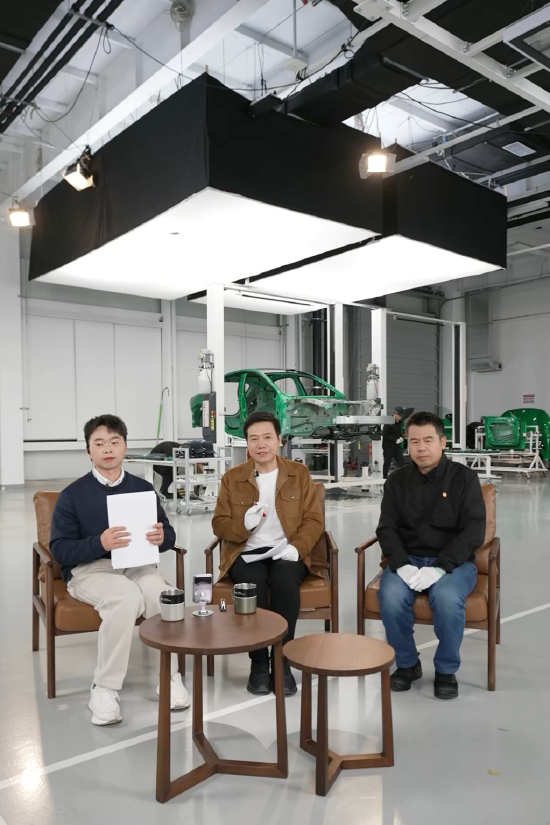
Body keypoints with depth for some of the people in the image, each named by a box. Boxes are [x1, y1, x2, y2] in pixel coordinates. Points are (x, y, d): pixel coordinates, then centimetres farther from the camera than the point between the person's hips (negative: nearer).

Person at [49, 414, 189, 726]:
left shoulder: (143, 488, 9)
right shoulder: (72, 495, 0)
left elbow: (169, 533, 12)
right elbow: (59, 550, -5)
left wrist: (162, 537, -14)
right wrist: (99, 543, -24)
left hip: (138, 563, 3)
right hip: (89, 569, -2)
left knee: (162, 595, -31)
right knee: (127, 596, -36)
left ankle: (169, 676, -10)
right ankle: (105, 687, -18)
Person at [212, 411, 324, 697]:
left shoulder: (299, 473, 8)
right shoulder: (232, 477, 8)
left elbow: (314, 520, 3)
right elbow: (219, 524, 6)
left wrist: (296, 547, -16)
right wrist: (244, 523, -16)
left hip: (286, 552, 0)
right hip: (246, 554, 0)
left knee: (285, 581, -33)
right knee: (254, 583, -32)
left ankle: (282, 662, -18)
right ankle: (258, 663, -15)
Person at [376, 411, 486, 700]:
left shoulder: (464, 478, -2)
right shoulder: (397, 480, 6)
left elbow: (473, 531, -9)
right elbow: (387, 529, 1)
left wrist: (439, 567, -22)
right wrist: (402, 565, -19)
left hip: (453, 561, -2)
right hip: (408, 560, 2)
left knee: (447, 598, -34)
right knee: (390, 596, -29)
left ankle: (446, 670, -5)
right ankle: (407, 663, 0)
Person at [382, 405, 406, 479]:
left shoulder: (400, 422, 6)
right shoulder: (388, 422, -15)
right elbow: (385, 435, -18)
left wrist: (401, 437, -2)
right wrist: (395, 440, -20)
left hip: (397, 446, 6)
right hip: (388, 446, -6)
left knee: (401, 462, 1)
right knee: (387, 462, 3)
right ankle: (385, 477, 13)